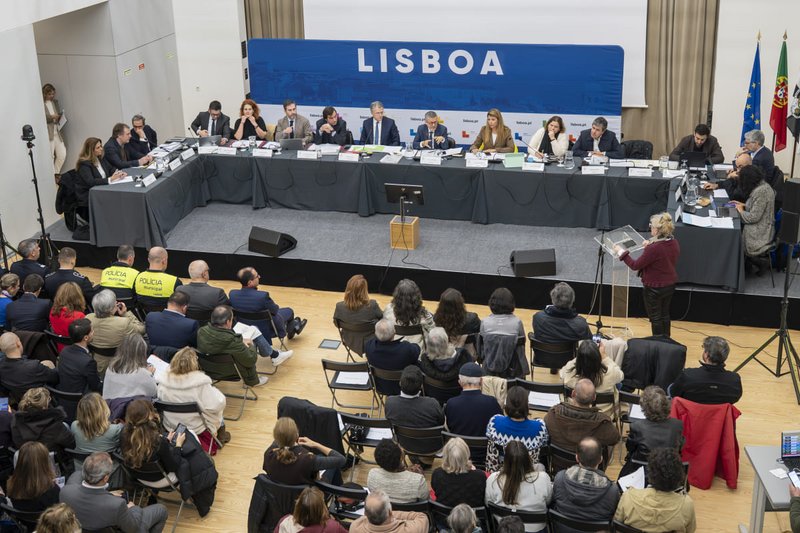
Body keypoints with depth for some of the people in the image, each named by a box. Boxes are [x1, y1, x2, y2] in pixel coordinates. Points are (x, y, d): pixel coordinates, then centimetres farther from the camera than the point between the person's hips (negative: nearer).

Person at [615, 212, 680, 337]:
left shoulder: (654, 248, -31)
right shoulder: (674, 243, -7)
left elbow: (635, 265, -22)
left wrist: (621, 252, -11)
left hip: (655, 288, -7)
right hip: (670, 285, 7)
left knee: (655, 318, 12)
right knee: (665, 314, 24)